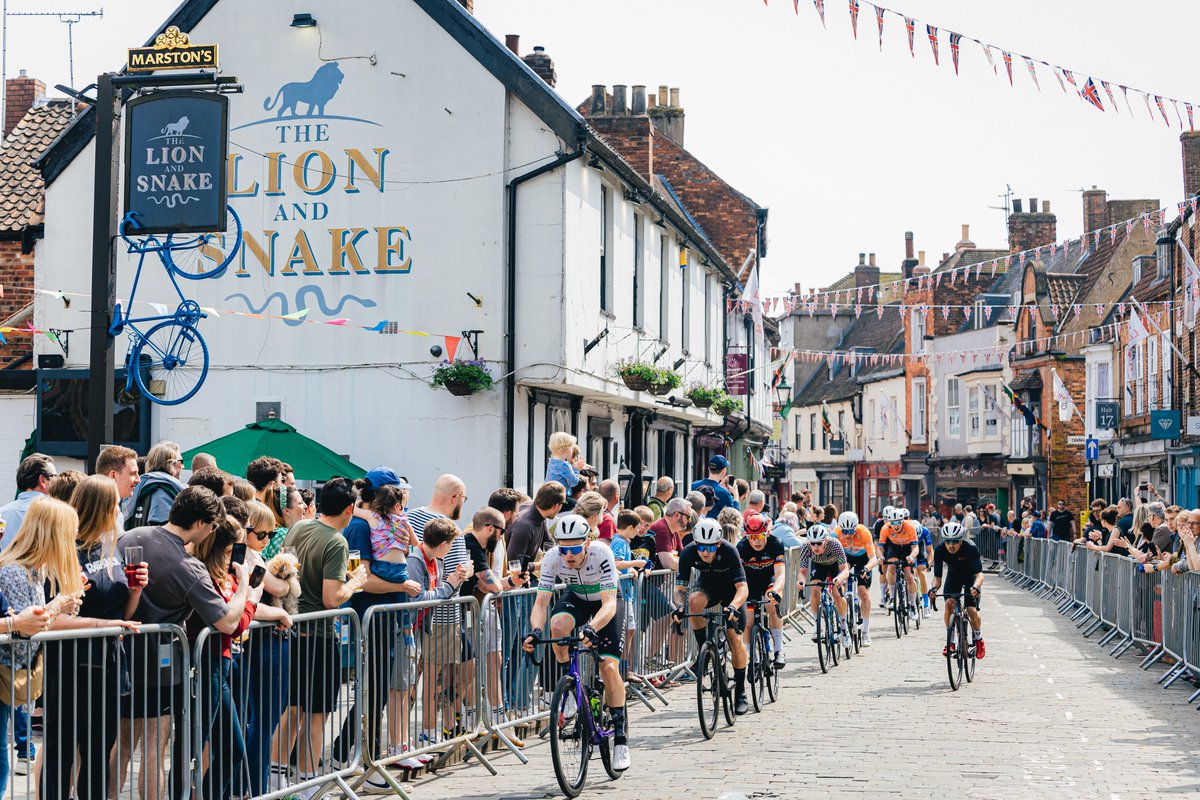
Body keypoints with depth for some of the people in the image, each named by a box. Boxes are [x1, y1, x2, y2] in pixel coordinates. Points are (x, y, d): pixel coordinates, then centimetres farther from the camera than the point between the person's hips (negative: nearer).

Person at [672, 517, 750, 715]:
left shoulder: (729, 551, -34)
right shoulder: (688, 553, -27)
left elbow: (743, 588, -36)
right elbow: (680, 588, -23)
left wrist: (733, 606, -55)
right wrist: (679, 606, -44)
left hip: (731, 590, -2)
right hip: (708, 586, 2)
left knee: (735, 639, -12)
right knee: (695, 601, -34)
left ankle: (740, 692, 3)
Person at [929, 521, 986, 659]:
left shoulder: (971, 548, -35)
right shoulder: (940, 550, -28)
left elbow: (979, 573, -40)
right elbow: (937, 576, -27)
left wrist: (975, 587, -61)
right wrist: (934, 588, -49)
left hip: (971, 576, -2)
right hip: (953, 575, 2)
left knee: (972, 611, -16)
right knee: (949, 603, -23)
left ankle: (978, 640, 14)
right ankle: (950, 641, -5)